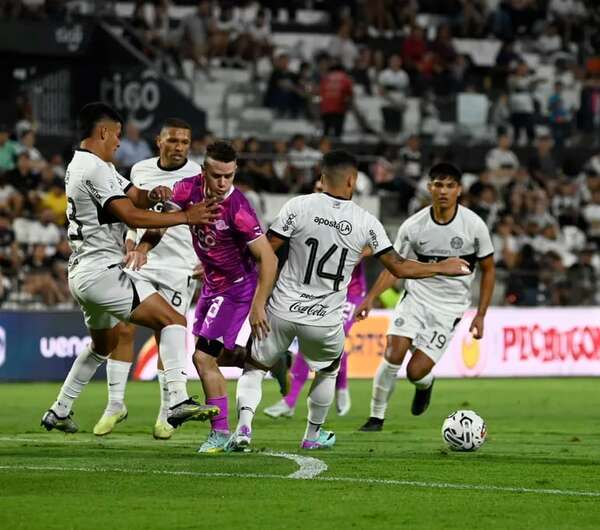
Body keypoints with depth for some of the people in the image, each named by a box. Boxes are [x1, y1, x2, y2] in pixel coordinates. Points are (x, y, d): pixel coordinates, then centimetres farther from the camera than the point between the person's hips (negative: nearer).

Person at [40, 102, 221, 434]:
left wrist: (152, 195, -5)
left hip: (81, 275, 11)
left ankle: (59, 413, 33)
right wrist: (186, 217, -15)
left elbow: (134, 196, 18)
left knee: (103, 345, 29)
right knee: (172, 321, -12)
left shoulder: (81, 165, 17)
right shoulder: (95, 169, -15)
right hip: (102, 271, -11)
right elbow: (132, 216, -19)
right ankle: (178, 401, -25)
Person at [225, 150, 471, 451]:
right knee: (328, 370, 31)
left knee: (254, 367, 16)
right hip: (326, 321, 1)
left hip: (283, 311, -1)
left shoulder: (299, 206, -8)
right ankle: (313, 435, 41)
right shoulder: (366, 223, -4)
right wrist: (443, 268, 16)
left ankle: (243, 426, -6)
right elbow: (399, 267, 1)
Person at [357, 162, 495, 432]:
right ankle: (377, 416, -4)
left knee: (416, 372, -12)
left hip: (449, 308, -1)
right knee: (393, 354, -21)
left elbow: (488, 270, 3)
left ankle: (425, 385, 27)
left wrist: (480, 315, -1)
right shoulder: (413, 225, -6)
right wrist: (371, 297, -9)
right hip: (416, 296, 1)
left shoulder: (474, 225, -9)